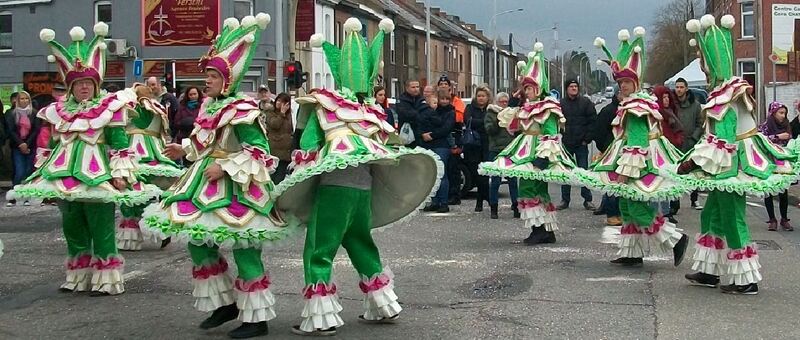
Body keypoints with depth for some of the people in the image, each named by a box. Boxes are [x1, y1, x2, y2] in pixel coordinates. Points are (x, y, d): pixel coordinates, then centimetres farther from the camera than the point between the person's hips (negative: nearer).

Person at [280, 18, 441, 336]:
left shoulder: (324, 105, 2)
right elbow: (383, 145, 14)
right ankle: (382, 305, 28)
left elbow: (308, 142, -1)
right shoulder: (371, 112, 12)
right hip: (365, 186, 5)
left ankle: (320, 318, -3)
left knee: (319, 249, 1)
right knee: (361, 244, 22)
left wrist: (301, 179, 4)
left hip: (334, 184, -5)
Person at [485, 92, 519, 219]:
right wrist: (498, 120, -20)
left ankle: (516, 207, 6)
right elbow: (489, 130, -9)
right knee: (495, 180, -2)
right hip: (496, 151, -2)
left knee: (513, 180, 1)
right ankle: (493, 209, 5)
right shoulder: (490, 114, 6)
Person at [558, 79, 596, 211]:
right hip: (566, 144, 1)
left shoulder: (586, 102, 2)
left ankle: (587, 200, 7)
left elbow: (593, 121, 0)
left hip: (581, 144, -1)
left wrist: (587, 138, -6)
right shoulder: (560, 103, 3)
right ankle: (565, 200, 13)